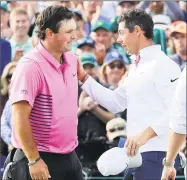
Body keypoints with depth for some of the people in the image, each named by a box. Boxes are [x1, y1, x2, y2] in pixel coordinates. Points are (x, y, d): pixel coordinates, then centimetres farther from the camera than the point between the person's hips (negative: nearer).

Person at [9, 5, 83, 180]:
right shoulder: (31, 66, -17)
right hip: (41, 159, -7)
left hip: (69, 157, 8)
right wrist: (34, 160, -20)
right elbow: (20, 118, -19)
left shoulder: (71, 60, 6)